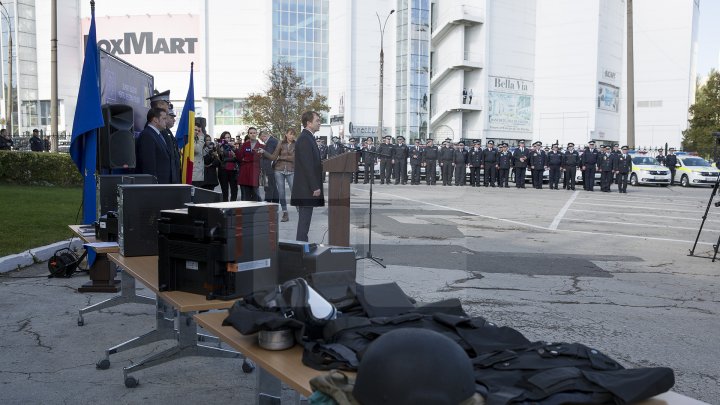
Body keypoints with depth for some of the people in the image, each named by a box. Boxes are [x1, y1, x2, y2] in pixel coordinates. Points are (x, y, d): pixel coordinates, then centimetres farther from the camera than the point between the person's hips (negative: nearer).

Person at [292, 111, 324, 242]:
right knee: (304, 220, -6)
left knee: (304, 220, 13)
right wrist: (315, 187, -20)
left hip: (307, 189, 10)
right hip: (306, 189, -10)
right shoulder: (304, 139, -15)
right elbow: (307, 165, -20)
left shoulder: (307, 138, 18)